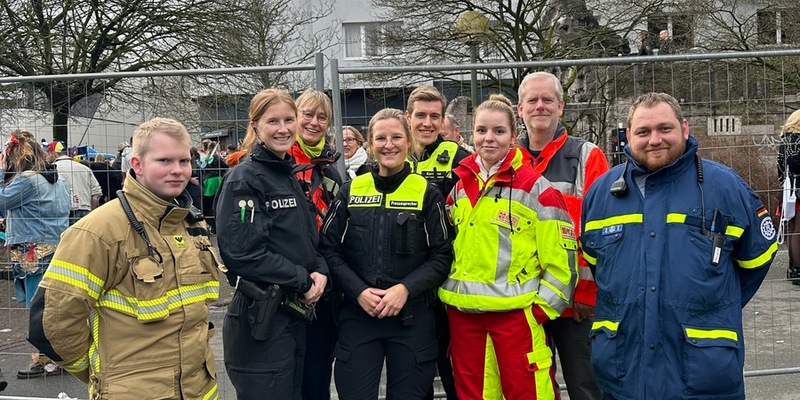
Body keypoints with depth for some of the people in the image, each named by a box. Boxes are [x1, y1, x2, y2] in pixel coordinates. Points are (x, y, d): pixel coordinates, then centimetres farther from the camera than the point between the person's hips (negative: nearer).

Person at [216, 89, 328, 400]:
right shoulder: (245, 179, -13)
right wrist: (303, 280, -15)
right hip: (260, 318, -8)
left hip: (296, 312, 8)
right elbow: (242, 253, -22)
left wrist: (320, 271, -3)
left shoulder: (292, 175, 12)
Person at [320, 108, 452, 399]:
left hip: (412, 317, -1)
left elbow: (442, 256, -1)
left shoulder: (427, 193, 2)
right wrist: (358, 291, -11)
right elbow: (330, 249, 3)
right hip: (357, 315, 1)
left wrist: (406, 288, -16)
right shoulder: (350, 191, 6)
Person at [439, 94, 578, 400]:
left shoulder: (535, 187, -8)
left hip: (515, 312, -5)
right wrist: (448, 293, 11)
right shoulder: (459, 185, 7)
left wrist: (542, 308, -10)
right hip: (462, 311, 5)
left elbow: (560, 257, -8)